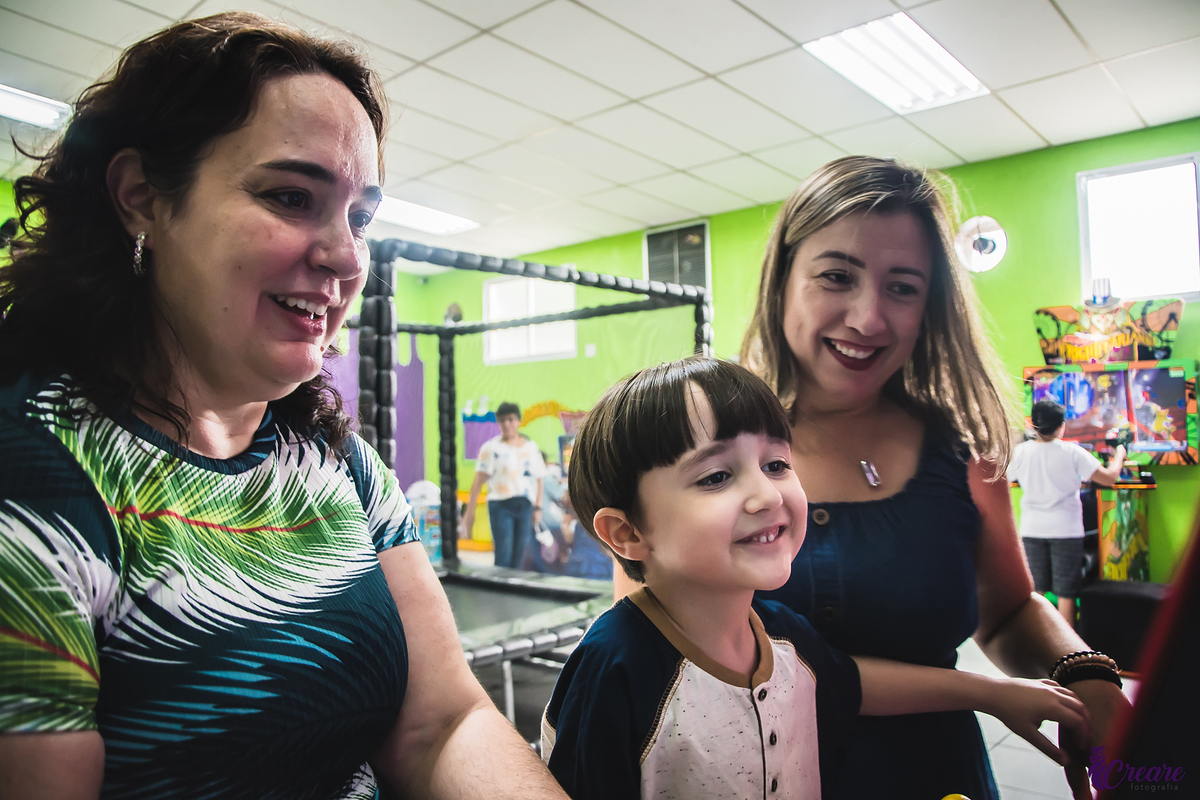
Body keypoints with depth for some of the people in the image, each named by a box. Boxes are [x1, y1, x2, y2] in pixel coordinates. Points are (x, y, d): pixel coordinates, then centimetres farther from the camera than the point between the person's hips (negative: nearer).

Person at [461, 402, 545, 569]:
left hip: (525, 506, 4)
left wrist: (538, 508, 8)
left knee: (520, 556, 5)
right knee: (503, 555, -10)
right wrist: (470, 512, -10)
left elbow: (538, 480, 15)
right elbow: (479, 481, -4)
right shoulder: (491, 448, 1)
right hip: (500, 505, -4)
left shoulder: (531, 447, 13)